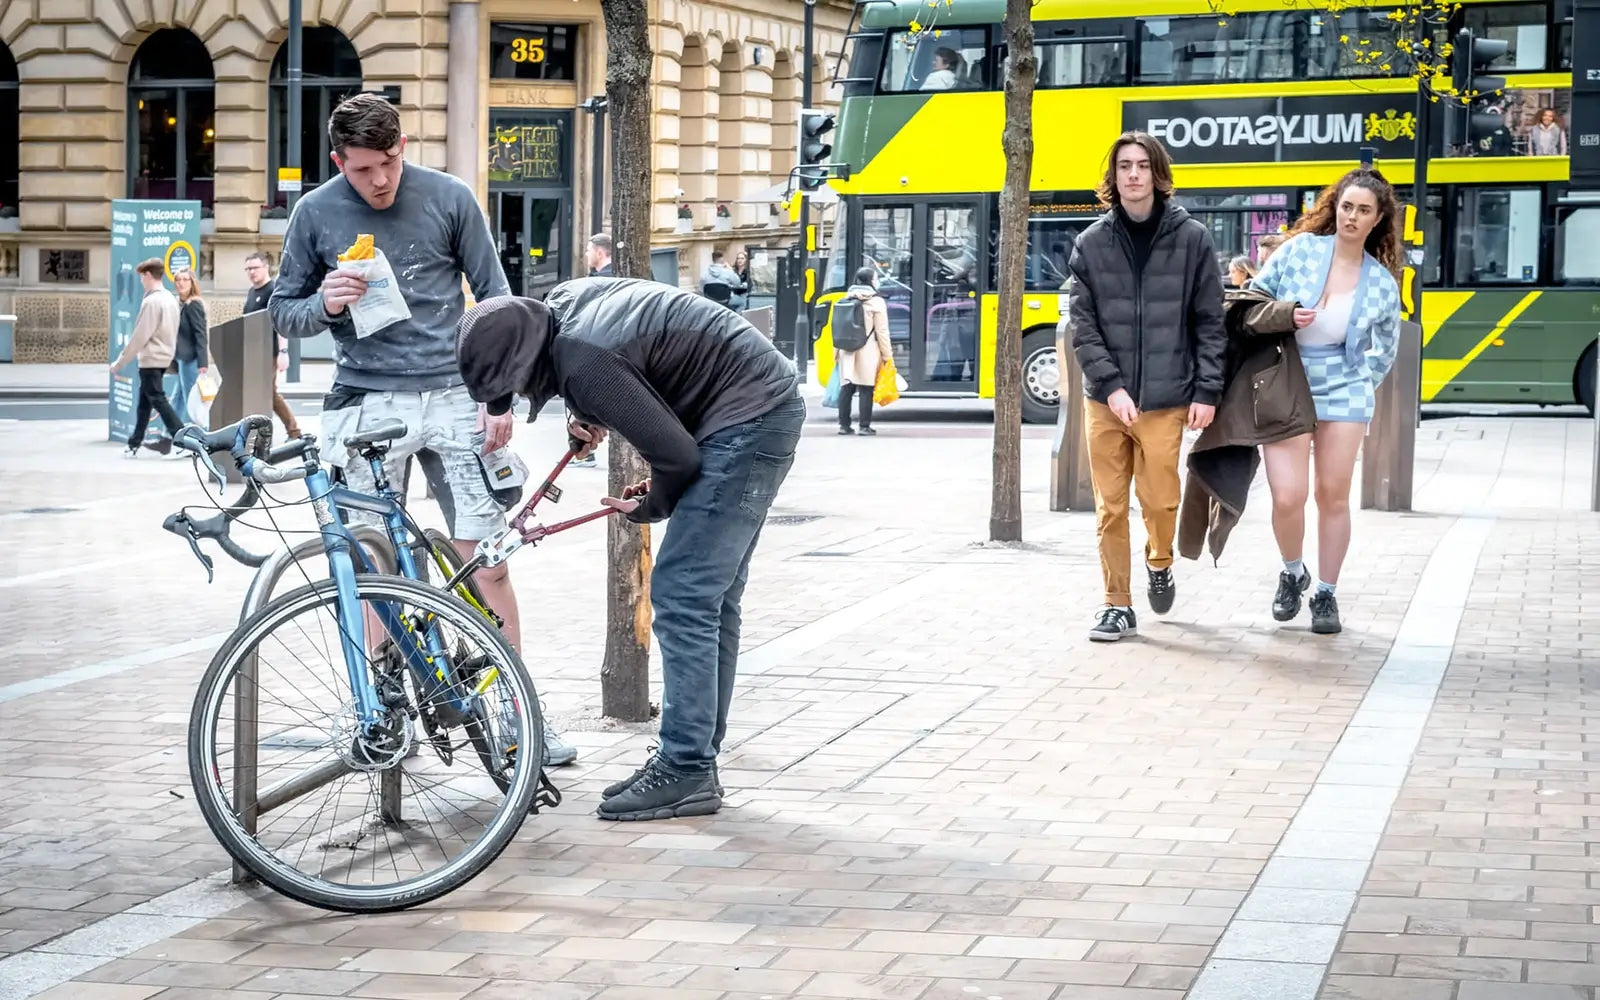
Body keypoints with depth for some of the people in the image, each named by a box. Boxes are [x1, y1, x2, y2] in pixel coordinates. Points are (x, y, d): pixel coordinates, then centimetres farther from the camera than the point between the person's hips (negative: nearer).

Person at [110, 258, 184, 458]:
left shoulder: (152, 301, -17)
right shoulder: (171, 299, 10)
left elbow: (140, 336, -18)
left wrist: (120, 362, -12)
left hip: (151, 359, -9)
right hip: (165, 357, 9)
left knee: (158, 400, -5)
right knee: (144, 402, 14)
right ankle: (134, 444, 18)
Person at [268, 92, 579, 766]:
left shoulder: (449, 199, 1)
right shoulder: (316, 214, 1)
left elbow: (493, 299, 7)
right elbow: (283, 312, 9)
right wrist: (326, 305, -13)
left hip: (452, 397, 0)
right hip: (367, 403, 0)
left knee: (487, 560, -3)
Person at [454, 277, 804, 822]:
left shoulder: (583, 363, -26)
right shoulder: (560, 302, 2)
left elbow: (677, 456, -21)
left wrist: (651, 507, 1)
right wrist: (591, 417, 8)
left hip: (748, 423, -10)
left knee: (679, 596, -10)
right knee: (711, 598, 12)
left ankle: (686, 773, -8)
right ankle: (696, 761, 18)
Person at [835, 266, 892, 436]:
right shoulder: (876, 302, -5)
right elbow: (881, 331, -7)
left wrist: (836, 352, 16)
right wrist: (887, 355, -2)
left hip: (847, 352, 5)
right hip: (868, 352, -5)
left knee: (846, 388, 7)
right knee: (866, 390, -3)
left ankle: (844, 425, 8)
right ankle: (865, 426, -4)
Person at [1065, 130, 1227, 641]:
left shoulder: (1191, 238, 1)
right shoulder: (1092, 243, 3)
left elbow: (1210, 322, 2)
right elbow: (1082, 323, 0)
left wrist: (1207, 390, -5)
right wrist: (1111, 385, -11)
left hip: (1166, 400, -1)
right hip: (1105, 400, 1)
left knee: (1159, 500, -3)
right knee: (1110, 507, 3)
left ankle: (1160, 564, 29)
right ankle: (1118, 605, 12)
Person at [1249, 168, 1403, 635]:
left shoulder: (1382, 283, 1)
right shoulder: (1300, 250, -3)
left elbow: (1384, 353, 13)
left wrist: (1355, 380, 4)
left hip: (1343, 394, 1)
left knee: (1333, 496, 3)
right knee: (1288, 496, -11)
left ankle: (1326, 595, 19)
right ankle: (1292, 573, 18)